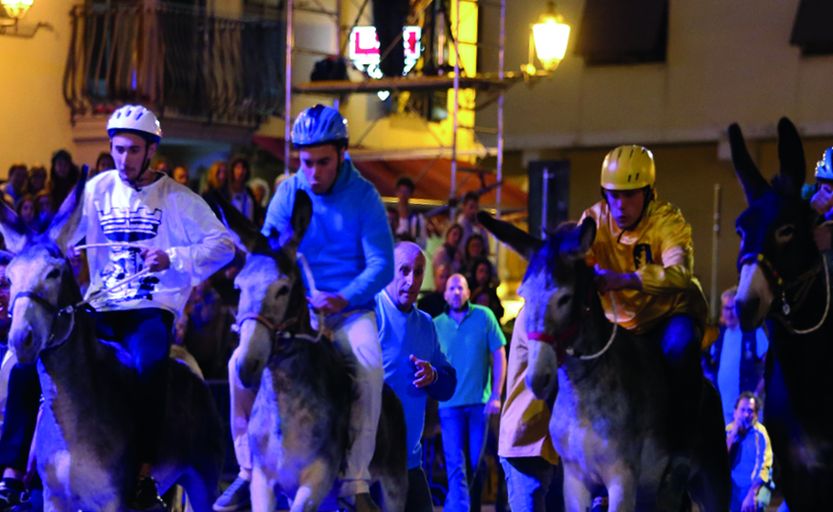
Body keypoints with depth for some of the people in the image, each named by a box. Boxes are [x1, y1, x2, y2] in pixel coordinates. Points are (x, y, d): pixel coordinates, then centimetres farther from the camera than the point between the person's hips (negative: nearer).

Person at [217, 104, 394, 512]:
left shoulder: (363, 196, -5)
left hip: (350, 310, -3)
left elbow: (381, 265, -11)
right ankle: (250, 470, -5)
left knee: (370, 366, -33)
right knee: (242, 362, -19)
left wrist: (342, 299, -29)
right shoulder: (288, 192, 3)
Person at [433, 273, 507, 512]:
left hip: (479, 402, 0)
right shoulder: (437, 324, 4)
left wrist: (496, 396, -6)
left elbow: (499, 357, 0)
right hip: (450, 404, 0)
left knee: (473, 463, 7)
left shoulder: (484, 316, -1)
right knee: (456, 465, -8)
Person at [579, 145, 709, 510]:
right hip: (624, 325, 5)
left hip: (671, 314, -5)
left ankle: (680, 449, -29)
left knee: (679, 347, -36)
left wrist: (624, 280, -53)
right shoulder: (595, 219, -5)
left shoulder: (667, 222, -18)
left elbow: (679, 273, -37)